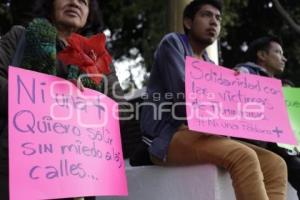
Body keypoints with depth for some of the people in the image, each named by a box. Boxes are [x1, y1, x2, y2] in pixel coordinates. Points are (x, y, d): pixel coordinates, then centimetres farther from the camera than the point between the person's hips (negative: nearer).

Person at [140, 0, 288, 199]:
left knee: (275, 164, -10)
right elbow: (181, 97, -13)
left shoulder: (209, 66, 24)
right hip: (166, 138, -8)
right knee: (243, 156, -31)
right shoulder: (172, 42, 1)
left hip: (199, 136, 8)